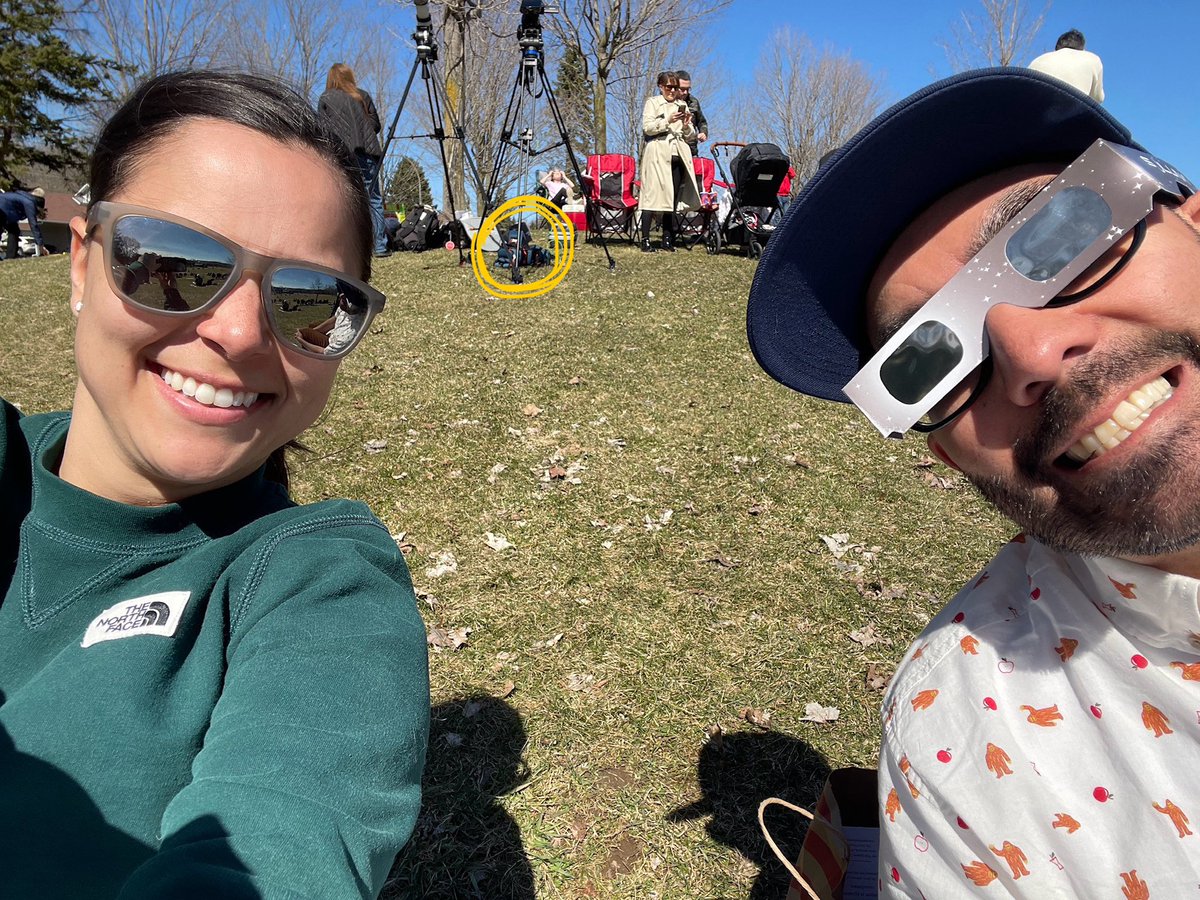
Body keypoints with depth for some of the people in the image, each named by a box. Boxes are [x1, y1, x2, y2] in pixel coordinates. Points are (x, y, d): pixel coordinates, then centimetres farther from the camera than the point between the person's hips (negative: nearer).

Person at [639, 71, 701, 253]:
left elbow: (689, 135, 21)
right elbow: (647, 127, -6)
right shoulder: (652, 103, 8)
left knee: (672, 197, 2)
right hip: (657, 154, -5)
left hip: (678, 155, 5)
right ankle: (645, 240, -11)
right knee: (653, 195, -10)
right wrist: (667, 121, -16)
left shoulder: (682, 105, 22)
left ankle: (668, 239, 7)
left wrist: (687, 125, 0)